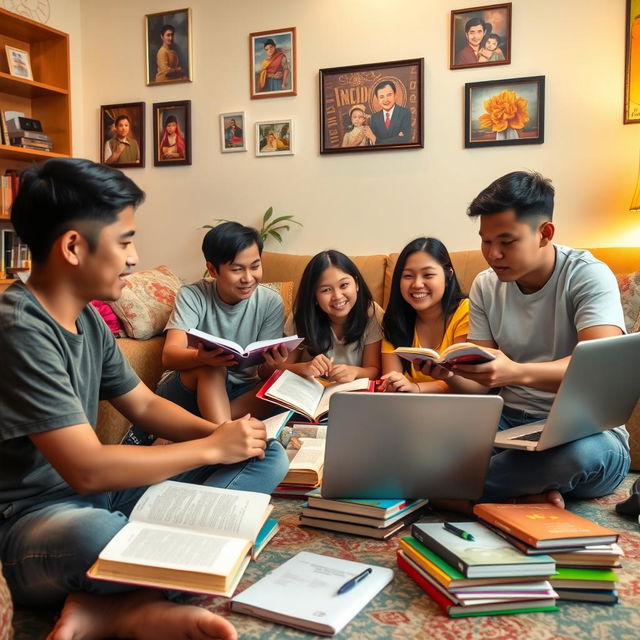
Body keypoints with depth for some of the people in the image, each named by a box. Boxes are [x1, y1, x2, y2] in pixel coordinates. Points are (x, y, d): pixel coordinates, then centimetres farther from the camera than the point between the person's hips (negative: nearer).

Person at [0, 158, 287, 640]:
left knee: (266, 458, -2)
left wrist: (219, 433, -4)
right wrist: (212, 447, -17)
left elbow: (145, 405, 14)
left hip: (101, 491, 10)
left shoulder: (89, 319, 5)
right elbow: (87, 470, -27)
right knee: (98, 538, -47)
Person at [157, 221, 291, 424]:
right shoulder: (192, 296, -11)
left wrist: (272, 365, -35)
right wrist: (201, 357, -48)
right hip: (187, 391, -2)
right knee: (209, 366, -32)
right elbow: (169, 356, -25)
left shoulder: (271, 303, -6)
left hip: (240, 395, 3)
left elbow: (264, 373, -9)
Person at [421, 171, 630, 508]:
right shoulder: (485, 286, 5)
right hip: (509, 420, 4)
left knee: (586, 451, -39)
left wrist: (517, 373, -42)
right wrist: (452, 372, -22)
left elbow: (599, 368, -25)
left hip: (581, 429, -3)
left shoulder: (588, 275, -9)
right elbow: (481, 383, 2)